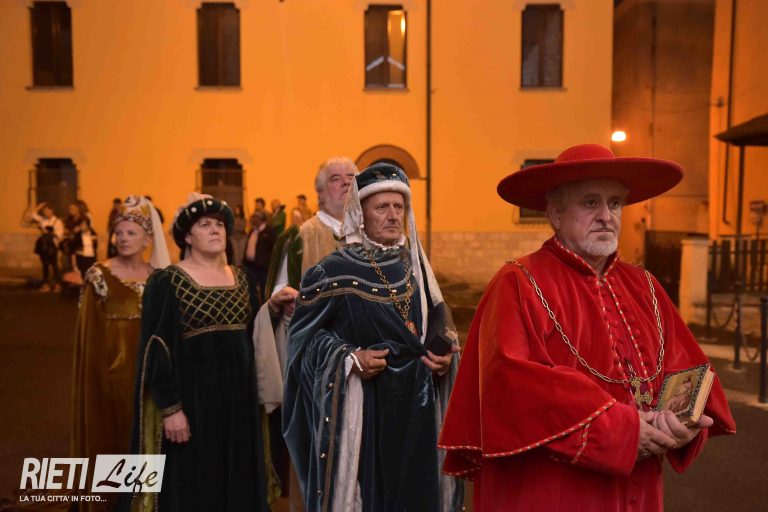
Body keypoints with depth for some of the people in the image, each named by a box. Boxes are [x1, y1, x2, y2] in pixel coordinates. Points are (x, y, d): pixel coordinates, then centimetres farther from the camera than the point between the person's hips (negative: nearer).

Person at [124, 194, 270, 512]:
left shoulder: (242, 280, 9)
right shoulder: (166, 282, -7)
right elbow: (156, 348, -12)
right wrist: (169, 408, -16)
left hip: (237, 398, 5)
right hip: (190, 399, -5)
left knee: (236, 483, 13)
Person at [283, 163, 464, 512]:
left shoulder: (415, 265, 8)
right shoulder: (334, 271, -8)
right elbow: (303, 334, -6)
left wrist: (444, 357, -4)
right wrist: (349, 358, -18)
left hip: (416, 404, 5)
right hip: (360, 406, -4)